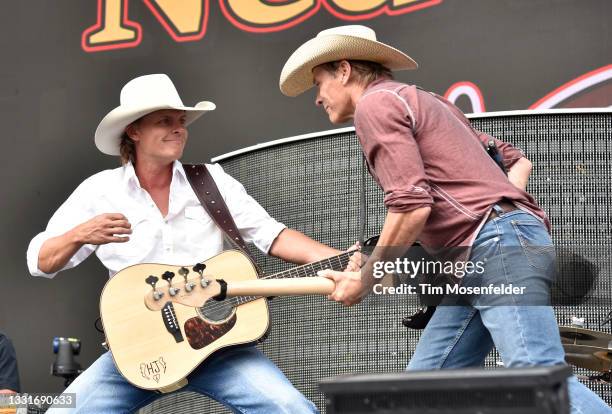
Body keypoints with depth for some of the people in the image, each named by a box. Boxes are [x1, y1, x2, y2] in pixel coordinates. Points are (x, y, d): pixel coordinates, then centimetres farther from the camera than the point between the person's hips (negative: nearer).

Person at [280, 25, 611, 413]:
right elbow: (518, 162, 31)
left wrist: (364, 281, -2)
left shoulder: (375, 103, -1)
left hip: (498, 243, -10)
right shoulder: (424, 101, 30)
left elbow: (411, 206, -13)